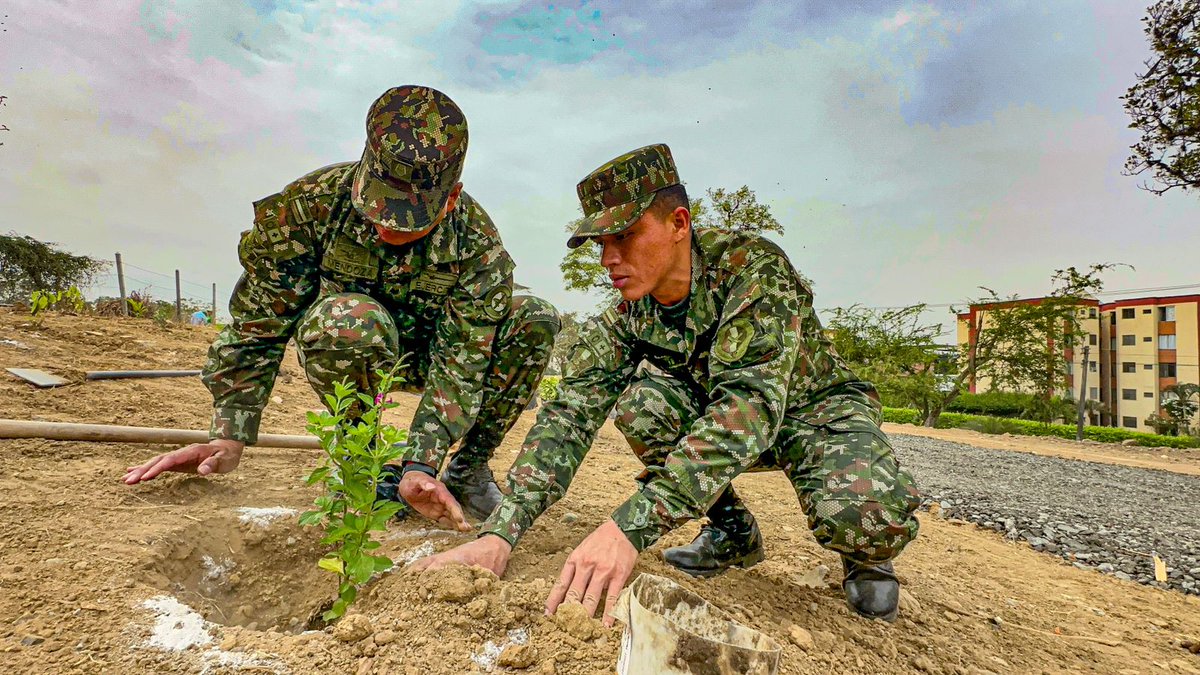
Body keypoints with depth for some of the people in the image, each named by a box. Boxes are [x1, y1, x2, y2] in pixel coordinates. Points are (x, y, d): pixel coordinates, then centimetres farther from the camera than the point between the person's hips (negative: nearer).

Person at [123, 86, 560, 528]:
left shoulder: (478, 245, -26)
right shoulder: (308, 204, -26)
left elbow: (461, 363, -27)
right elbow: (255, 327, -18)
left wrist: (420, 466, -38)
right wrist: (229, 439, -20)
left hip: (424, 354, 2)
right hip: (338, 355, -1)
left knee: (536, 321, -22)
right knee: (348, 318, -39)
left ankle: (468, 469, -9)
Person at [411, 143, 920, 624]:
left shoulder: (753, 267, -30)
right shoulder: (624, 318, -15)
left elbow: (750, 403, -43)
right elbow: (570, 413, -23)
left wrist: (629, 526, -52)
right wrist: (500, 532, -37)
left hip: (815, 408, -4)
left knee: (872, 513, -36)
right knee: (641, 399, -27)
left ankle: (864, 554, 4)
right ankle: (732, 531, -1)